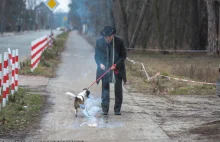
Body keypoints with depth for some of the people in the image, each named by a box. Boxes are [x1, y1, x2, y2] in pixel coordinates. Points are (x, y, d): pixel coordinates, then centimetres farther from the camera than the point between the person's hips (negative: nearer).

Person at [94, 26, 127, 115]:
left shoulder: (119, 41, -13)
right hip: (104, 68, 0)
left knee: (118, 90, 3)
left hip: (117, 68, 0)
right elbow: (97, 55, 1)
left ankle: (117, 109, 14)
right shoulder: (99, 41, -9)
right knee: (105, 88, -2)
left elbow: (123, 55, -4)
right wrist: (100, 64, -18)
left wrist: (116, 65, -16)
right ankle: (105, 109, 4)